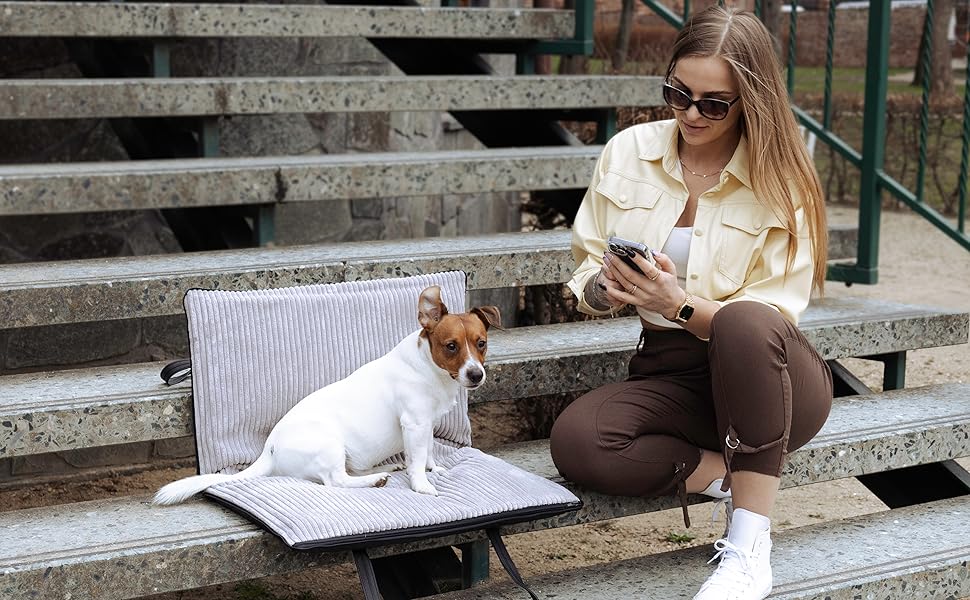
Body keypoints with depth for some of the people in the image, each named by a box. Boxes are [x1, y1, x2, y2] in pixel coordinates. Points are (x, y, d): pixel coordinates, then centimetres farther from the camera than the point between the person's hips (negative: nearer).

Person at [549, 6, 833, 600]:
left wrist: (681, 304, -28)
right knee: (575, 440, -29)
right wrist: (605, 288, -18)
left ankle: (749, 551, -29)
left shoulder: (782, 179, -8)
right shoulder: (629, 151, 2)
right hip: (669, 372, 3)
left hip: (765, 375, -2)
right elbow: (585, 273, 7)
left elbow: (769, 318, -12)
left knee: (743, 325, -40)